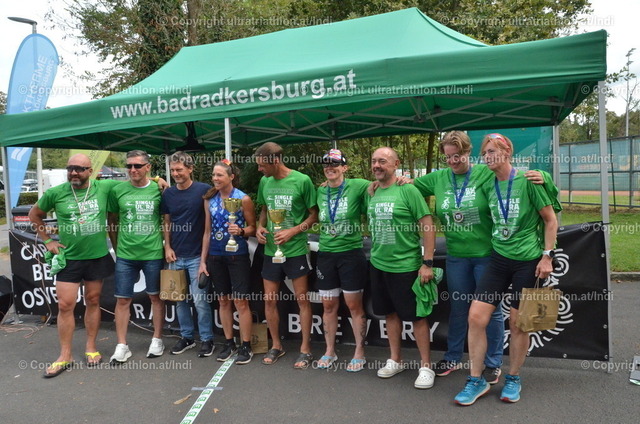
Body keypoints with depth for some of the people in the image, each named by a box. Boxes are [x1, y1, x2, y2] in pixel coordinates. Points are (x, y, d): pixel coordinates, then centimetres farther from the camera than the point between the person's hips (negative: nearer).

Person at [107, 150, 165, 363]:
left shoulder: (158, 190, -2)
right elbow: (112, 222, 8)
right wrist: (117, 248, 8)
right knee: (122, 299, 6)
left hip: (153, 253, -1)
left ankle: (157, 340, 25)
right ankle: (122, 345, 18)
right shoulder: (117, 190, 0)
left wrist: (167, 246, 2)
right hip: (125, 255, 1)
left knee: (156, 297, 11)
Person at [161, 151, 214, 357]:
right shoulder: (168, 193, 6)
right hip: (175, 256, 5)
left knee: (200, 300, -2)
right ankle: (186, 336, 28)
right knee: (180, 299, 13)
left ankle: (207, 339, 13)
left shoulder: (204, 190, -8)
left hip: (196, 255, -5)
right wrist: (167, 247, 2)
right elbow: (167, 222, 13)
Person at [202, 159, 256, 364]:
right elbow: (208, 231, 10)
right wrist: (203, 260, 8)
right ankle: (229, 343, 25)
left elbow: (253, 227, -2)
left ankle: (246, 346, 11)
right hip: (215, 256, 5)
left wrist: (241, 231, -24)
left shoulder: (243, 199, -8)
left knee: (240, 301, -1)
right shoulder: (209, 200, 5)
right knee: (223, 301, 12)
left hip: (238, 255, -4)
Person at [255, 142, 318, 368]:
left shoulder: (302, 181, -12)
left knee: (302, 299, 5)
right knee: (269, 299, 11)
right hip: (270, 250, 5)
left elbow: (314, 215, -6)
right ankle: (276, 345, 29)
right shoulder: (265, 182, 3)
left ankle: (305, 349, 20)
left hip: (296, 250, -5)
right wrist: (260, 227, -1)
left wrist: (292, 231, -17)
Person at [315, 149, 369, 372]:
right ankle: (330, 351, 28)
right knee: (329, 306, 12)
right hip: (326, 254, 5)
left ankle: (359, 353, 20)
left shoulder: (356, 186, -7)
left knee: (354, 306, 5)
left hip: (351, 253, -4)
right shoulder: (320, 192, 7)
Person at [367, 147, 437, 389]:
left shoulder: (407, 190, -12)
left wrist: (427, 262, -16)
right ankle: (395, 360, 32)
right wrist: (375, 253, 11)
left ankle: (426, 366, 19)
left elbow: (428, 225, -13)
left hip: (406, 266, -6)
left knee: (416, 316, 4)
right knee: (390, 313, 17)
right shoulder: (372, 192, 6)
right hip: (378, 264, 6)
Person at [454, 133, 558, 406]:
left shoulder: (528, 181, -8)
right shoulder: (487, 186, 6)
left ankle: (513, 379, 27)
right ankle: (476, 380, 12)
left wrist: (547, 256, -7)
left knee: (518, 323, 5)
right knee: (476, 316, -4)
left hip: (527, 261, -4)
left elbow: (551, 220, -3)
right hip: (498, 260, 4)